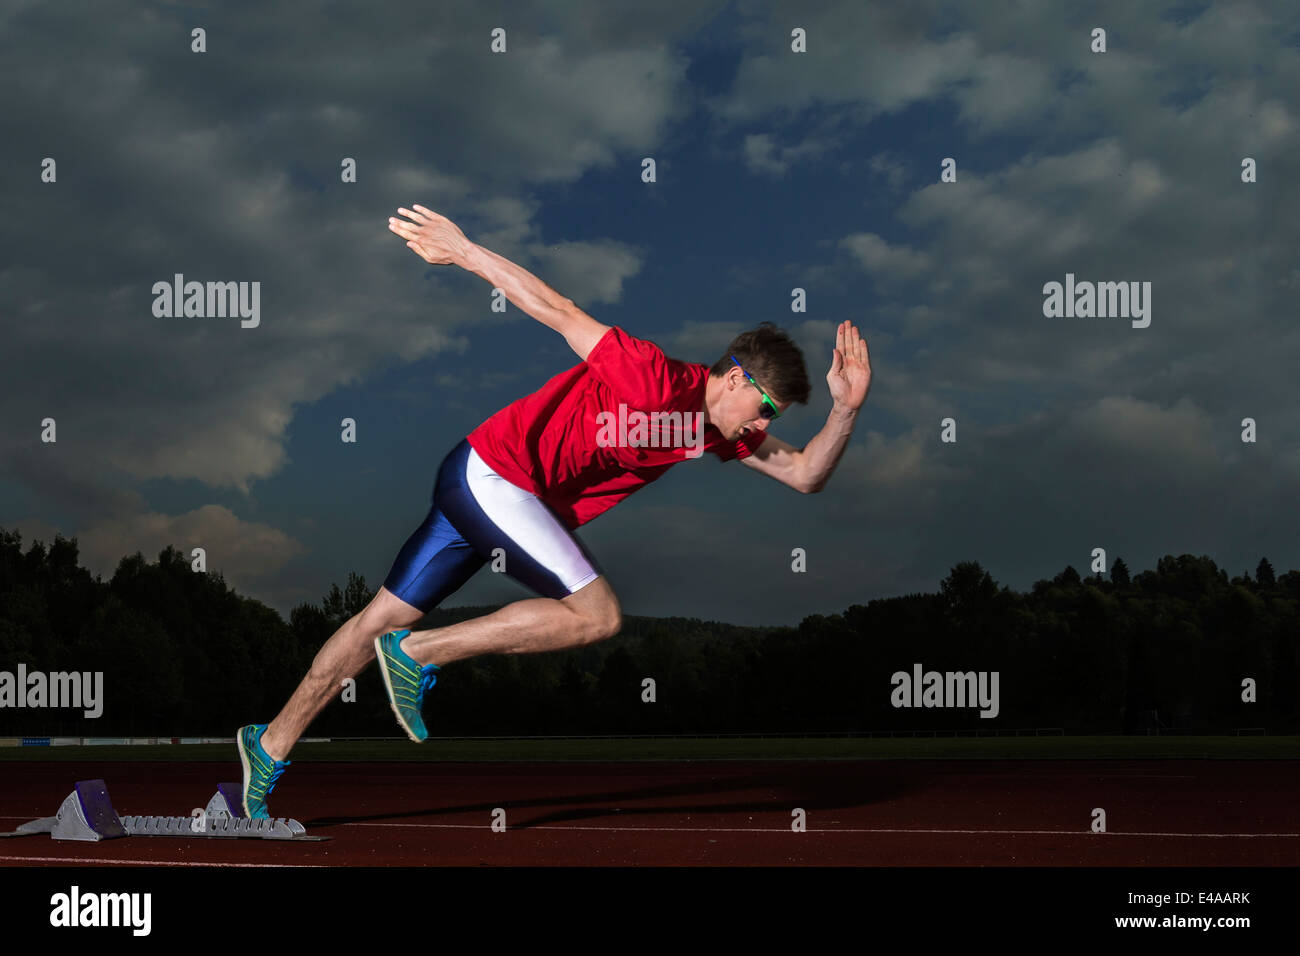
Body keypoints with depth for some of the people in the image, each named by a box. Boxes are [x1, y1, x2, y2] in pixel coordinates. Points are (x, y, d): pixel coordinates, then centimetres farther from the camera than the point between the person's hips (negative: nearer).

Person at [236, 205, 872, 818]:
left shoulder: (721, 429, 7)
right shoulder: (657, 380, -19)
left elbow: (805, 474, 8)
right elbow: (563, 314, -18)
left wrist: (845, 410, -8)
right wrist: (465, 252, -18)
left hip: (483, 490, 9)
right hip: (492, 471, -9)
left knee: (385, 619, 11)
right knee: (599, 614, -17)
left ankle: (271, 746, 18)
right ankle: (417, 656, -11)